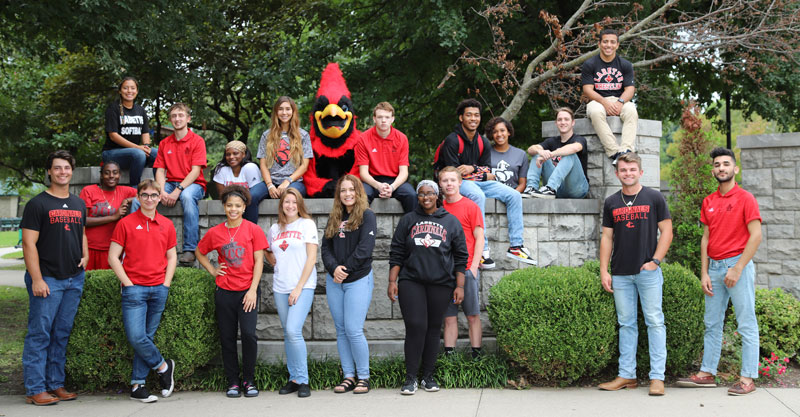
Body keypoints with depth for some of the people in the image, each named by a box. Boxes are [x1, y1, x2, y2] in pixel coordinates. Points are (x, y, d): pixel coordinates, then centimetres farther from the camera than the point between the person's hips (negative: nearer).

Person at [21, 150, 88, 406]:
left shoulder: (78, 204, 15)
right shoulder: (38, 204, -4)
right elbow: (29, 243, -8)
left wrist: (85, 254, 7)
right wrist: (36, 279, -15)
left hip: (74, 279, 6)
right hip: (47, 279, -6)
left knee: (62, 334, 10)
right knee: (39, 334, -3)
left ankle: (55, 384, 18)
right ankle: (35, 390, 1)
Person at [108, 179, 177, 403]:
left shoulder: (167, 225, 11)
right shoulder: (126, 223, 1)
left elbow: (172, 257, 16)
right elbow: (113, 257, 0)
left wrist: (166, 283, 4)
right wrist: (127, 283, -7)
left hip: (158, 289, 3)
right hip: (134, 288, -3)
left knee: (148, 337, 4)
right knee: (136, 337, -12)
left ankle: (137, 385, 11)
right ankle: (163, 366, 11)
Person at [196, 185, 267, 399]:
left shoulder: (253, 230, -1)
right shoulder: (215, 232, 5)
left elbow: (258, 261, -2)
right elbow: (200, 252, 22)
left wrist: (253, 290, -9)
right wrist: (212, 270, 8)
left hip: (247, 291, -3)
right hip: (224, 292, 3)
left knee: (249, 334, -15)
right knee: (227, 338, 5)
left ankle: (249, 381, 0)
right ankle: (233, 382, 16)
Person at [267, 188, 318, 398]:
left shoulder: (307, 224, -1)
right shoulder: (274, 229, 12)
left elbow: (311, 258, -6)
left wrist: (299, 288, -11)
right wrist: (279, 265, 6)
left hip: (302, 286, -5)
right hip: (280, 288, 5)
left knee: (293, 331, -16)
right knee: (288, 334, 7)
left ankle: (302, 380, -8)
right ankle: (293, 378, 15)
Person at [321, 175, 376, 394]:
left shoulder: (366, 216, -3)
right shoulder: (334, 218, 14)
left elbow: (364, 249, -13)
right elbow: (326, 248, 6)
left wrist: (345, 269, -13)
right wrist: (334, 268, -11)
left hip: (358, 279, -6)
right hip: (334, 281, 6)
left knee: (354, 330, -10)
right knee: (341, 331, 7)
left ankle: (363, 377, 2)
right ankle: (348, 377, 14)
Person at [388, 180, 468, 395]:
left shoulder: (451, 222, 8)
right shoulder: (408, 220, 10)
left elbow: (461, 256, 8)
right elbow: (396, 254, 9)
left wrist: (459, 286, 3)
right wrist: (392, 281, 1)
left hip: (440, 284, 1)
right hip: (411, 282, -1)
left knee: (433, 328, 6)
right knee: (415, 326, -10)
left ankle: (428, 376, 15)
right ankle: (410, 378, -3)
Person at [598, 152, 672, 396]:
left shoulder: (654, 198, 1)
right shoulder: (611, 203, 10)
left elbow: (666, 232, 0)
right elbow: (607, 237, 10)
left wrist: (655, 261, -9)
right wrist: (604, 271, 4)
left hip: (648, 272, -3)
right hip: (620, 274, 3)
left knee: (655, 322, -3)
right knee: (626, 324, 8)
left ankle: (657, 377, 1)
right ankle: (627, 375, 14)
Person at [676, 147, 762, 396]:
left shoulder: (745, 198, -4)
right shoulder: (708, 202, 13)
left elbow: (756, 235, -10)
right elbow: (706, 238, 13)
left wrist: (738, 268, -15)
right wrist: (704, 273, 6)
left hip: (738, 265, -6)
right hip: (714, 267, 6)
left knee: (746, 324, -2)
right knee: (712, 324, 10)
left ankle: (748, 378, 0)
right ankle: (707, 373, 16)